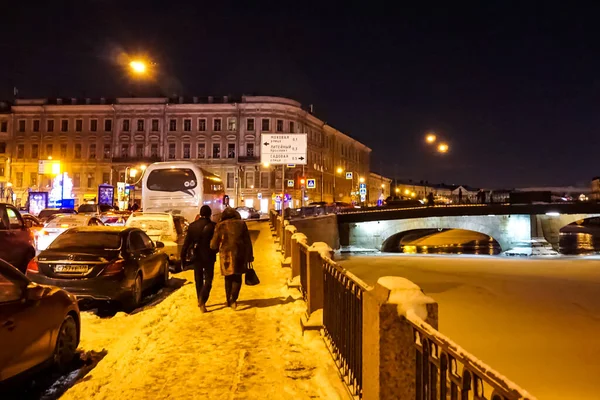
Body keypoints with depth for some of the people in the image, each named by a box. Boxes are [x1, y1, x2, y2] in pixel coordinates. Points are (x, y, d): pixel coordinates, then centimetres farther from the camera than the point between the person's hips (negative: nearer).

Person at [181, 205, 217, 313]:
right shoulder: (212, 226, -10)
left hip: (197, 257, 3)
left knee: (198, 280, 16)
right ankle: (202, 301, -17)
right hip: (209, 257, -3)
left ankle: (200, 301, 23)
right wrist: (214, 252, 14)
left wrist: (183, 258, 4)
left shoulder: (192, 226, -1)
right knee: (208, 280, 2)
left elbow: (186, 243, 0)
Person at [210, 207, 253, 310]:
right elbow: (247, 242, 2)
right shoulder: (241, 224, 2)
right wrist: (249, 256, 7)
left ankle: (229, 300, 22)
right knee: (237, 278, 8)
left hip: (225, 255, 0)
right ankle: (233, 298, -11)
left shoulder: (220, 225, 0)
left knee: (228, 278, 15)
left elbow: (214, 244, 2)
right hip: (239, 254, 0)